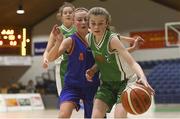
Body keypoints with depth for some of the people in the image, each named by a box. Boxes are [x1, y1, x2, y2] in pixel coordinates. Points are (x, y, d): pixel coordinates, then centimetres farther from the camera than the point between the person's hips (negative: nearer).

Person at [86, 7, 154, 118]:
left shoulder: (112, 39, -26)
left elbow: (132, 62, -36)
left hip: (124, 82, -5)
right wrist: (93, 70, -10)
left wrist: (143, 78, -54)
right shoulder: (89, 38, -7)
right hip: (106, 83, 6)